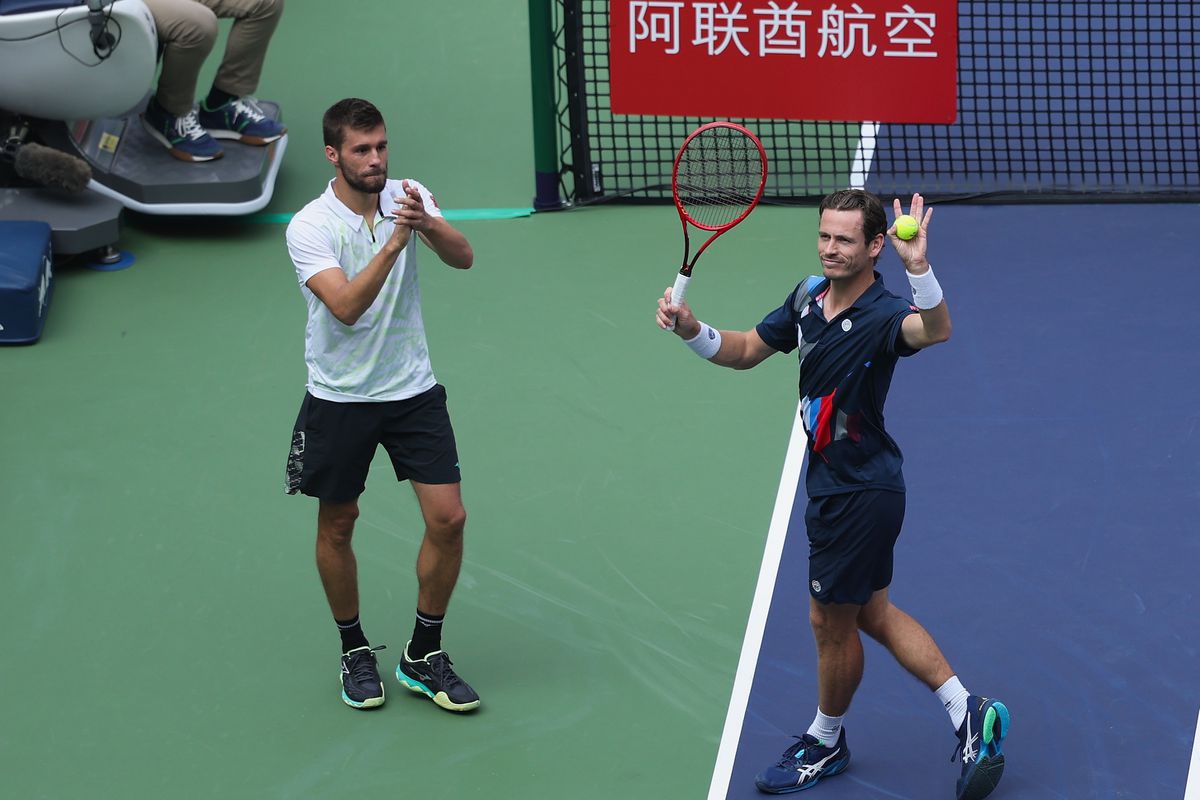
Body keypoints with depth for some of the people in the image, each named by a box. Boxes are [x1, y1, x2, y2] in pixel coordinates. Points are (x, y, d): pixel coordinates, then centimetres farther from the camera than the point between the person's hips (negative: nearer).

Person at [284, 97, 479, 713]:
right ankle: (354, 651, 29)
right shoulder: (309, 227, -15)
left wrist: (427, 225, -37)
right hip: (339, 400, -3)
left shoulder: (408, 198, -3)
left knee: (448, 518, -4)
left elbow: (462, 258, -17)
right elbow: (346, 306, -28)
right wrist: (392, 244, -38)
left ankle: (423, 657, 12)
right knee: (337, 525, 8)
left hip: (413, 390, 3)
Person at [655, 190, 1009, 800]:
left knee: (831, 622, 10)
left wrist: (918, 267, -66)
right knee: (872, 614, 19)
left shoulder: (881, 315, -26)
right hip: (833, 483, 9)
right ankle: (968, 713, 24)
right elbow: (747, 350, 11)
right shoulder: (809, 296, -1)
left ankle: (824, 744, 32)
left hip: (861, 492, -9)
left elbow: (934, 330, -49)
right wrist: (692, 330, -7)